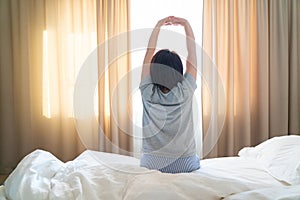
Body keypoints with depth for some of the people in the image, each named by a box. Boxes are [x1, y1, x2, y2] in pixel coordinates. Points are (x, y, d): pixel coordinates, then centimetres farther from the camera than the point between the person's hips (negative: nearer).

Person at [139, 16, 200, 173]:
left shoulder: (148, 92, -11)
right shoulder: (185, 91, -13)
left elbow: (149, 52, 0)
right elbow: (192, 53, -1)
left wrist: (158, 25, 8)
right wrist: (186, 24, 7)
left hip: (151, 164, 1)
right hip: (185, 164, 0)